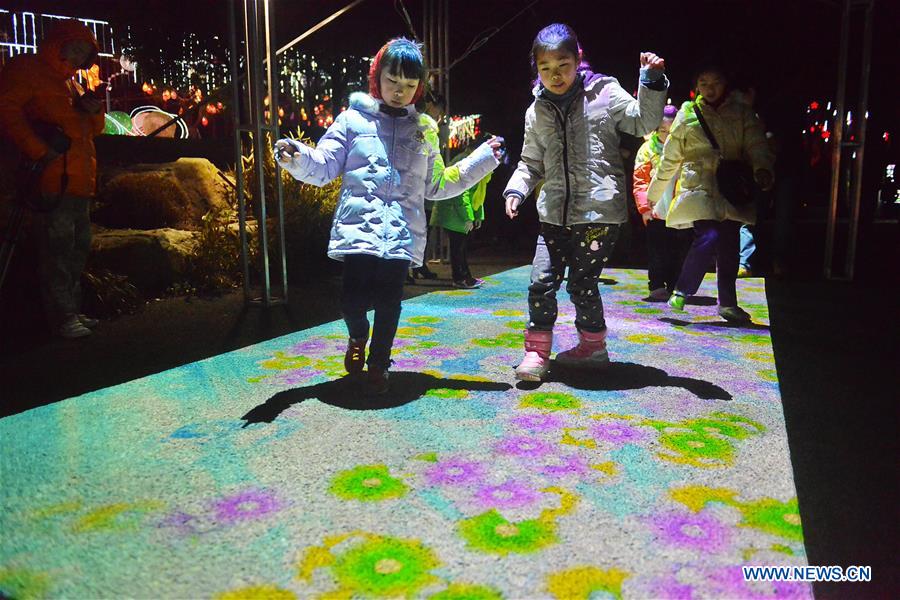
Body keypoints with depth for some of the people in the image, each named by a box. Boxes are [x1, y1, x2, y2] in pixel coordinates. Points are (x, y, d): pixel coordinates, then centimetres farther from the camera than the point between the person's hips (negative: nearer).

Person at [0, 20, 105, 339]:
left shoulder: (71, 83, 25)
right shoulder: (27, 69, 1)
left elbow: (93, 129, 28)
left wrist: (93, 111, 5)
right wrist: (39, 151, -18)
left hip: (80, 181, 9)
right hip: (54, 180, -9)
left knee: (77, 249, 12)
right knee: (58, 250, -8)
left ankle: (72, 310, 21)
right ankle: (62, 315, -3)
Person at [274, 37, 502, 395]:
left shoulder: (424, 131, 16)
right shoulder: (354, 119, 9)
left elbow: (436, 187, 22)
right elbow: (324, 167, 6)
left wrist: (481, 161, 20)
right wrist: (299, 159, -16)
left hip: (401, 232, 2)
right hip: (358, 227, -2)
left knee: (388, 302, 0)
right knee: (354, 299, -11)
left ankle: (378, 363, 25)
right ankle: (358, 338, 25)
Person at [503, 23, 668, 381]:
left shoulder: (604, 93, 1)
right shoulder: (537, 112, 12)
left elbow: (644, 122, -2)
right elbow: (532, 162, 19)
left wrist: (652, 82, -15)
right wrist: (516, 189, 2)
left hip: (599, 211, -4)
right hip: (555, 214, 4)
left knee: (581, 282, 1)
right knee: (541, 281, -1)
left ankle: (593, 347, 24)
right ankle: (537, 350, 15)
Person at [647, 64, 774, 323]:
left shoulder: (742, 113, 8)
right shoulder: (688, 114, 4)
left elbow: (757, 145, -2)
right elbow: (670, 158, 8)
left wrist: (762, 169, -25)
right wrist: (653, 194, 10)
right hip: (699, 188, -3)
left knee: (729, 248, 6)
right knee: (708, 238, -21)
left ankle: (728, 303, 19)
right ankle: (681, 291, -4)